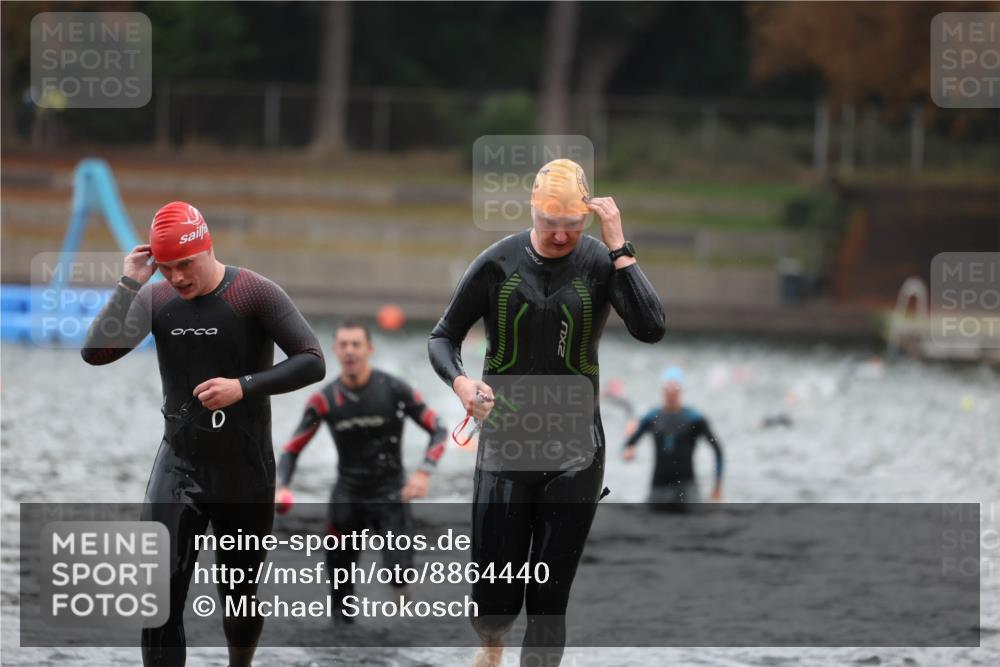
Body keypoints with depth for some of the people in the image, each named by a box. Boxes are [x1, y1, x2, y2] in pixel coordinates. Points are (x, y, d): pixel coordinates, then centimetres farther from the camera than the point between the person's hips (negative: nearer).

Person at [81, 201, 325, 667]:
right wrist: (128, 286, -16)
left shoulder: (255, 294, -11)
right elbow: (95, 353, -8)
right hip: (179, 465, 2)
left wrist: (244, 386, -26)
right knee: (160, 594, -14)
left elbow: (312, 362, -15)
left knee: (240, 594, 12)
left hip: (245, 470, -2)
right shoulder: (156, 299, -1)